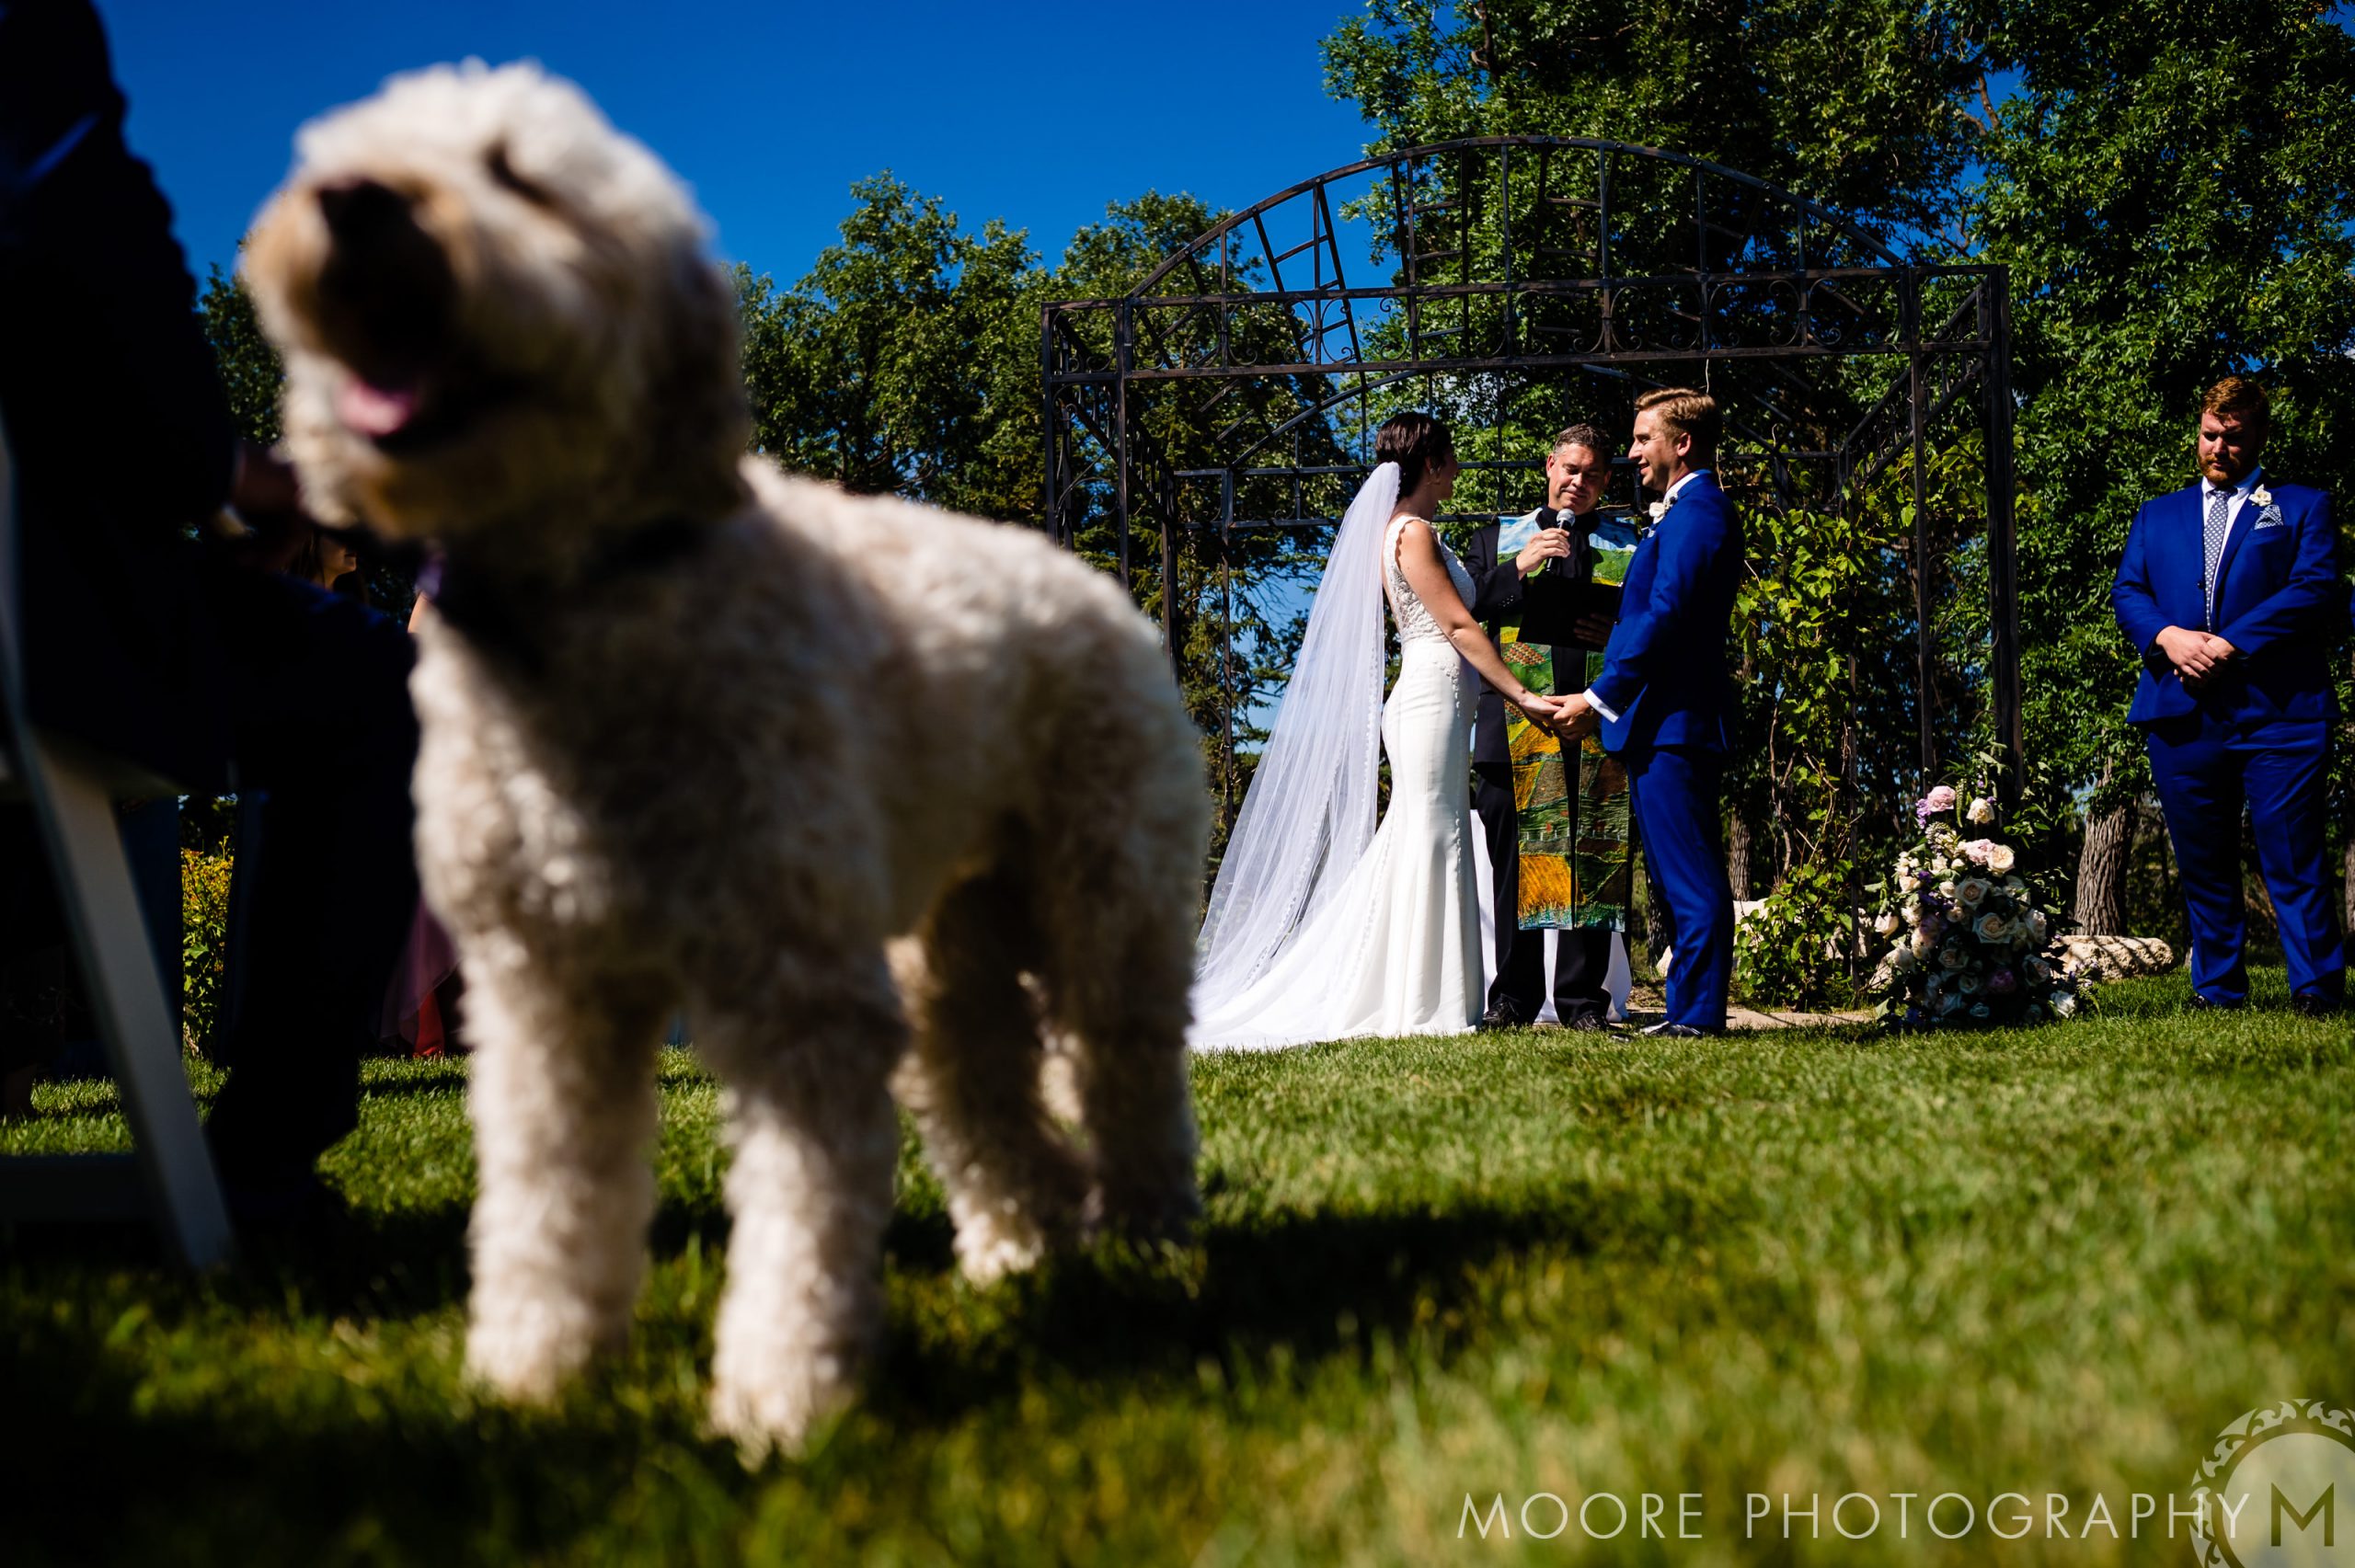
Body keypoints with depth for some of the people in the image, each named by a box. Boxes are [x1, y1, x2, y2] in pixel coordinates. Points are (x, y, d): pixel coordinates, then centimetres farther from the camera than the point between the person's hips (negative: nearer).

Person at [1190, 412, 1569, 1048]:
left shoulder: (1402, 530, 20)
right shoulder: (1413, 532, -10)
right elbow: (1459, 626, -14)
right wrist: (1522, 696, -14)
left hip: (1430, 702, 10)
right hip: (1433, 695, -10)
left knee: (1417, 843, 9)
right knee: (1434, 842, -8)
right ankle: (1425, 1006, -5)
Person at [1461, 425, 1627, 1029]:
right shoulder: (1498, 538, 17)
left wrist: (1621, 633, -6)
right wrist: (1519, 567, -7)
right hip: (1515, 723, 0)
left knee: (1592, 864, -1)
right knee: (1515, 862, 1)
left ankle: (1583, 1000, 5)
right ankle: (1513, 997, 7)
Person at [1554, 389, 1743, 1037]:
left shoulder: (1694, 514, -12)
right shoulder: (1695, 512, 21)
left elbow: (1665, 618, -20)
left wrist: (1600, 696, -20)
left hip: (1672, 722, -11)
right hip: (1667, 722, 11)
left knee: (1691, 879, -8)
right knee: (1687, 878, 11)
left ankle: (1697, 1015, -7)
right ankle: (1689, 1012, 16)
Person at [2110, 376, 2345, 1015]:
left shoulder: (2302, 506, 14)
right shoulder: (2157, 514, 23)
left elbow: (2318, 588, -1)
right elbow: (2127, 591, 12)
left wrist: (2231, 644, -12)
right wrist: (2168, 637, -10)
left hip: (2277, 708, -3)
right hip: (2182, 714, 3)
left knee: (2293, 861, -8)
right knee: (2203, 866, 6)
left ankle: (2318, 993, -4)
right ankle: (2217, 993, 13)